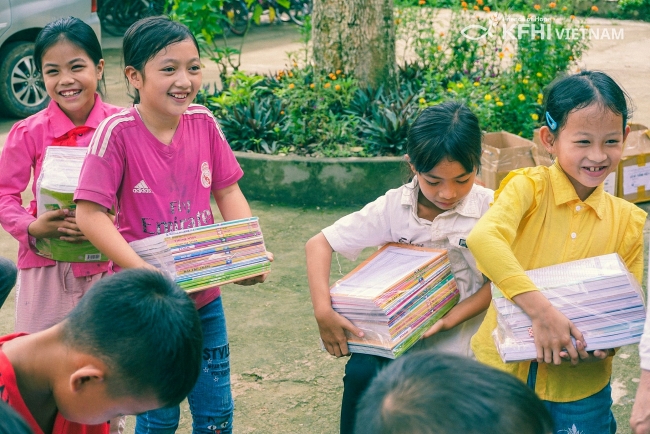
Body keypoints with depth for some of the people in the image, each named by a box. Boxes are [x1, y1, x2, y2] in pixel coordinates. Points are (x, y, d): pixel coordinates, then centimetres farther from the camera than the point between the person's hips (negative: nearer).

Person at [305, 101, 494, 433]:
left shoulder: (489, 209, -12)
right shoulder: (393, 207, -8)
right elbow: (319, 244, -6)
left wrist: (449, 320, -22)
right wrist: (323, 312, -19)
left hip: (460, 341, -1)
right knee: (361, 374, -24)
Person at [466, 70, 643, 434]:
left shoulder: (630, 222, 1)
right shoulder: (529, 186, -11)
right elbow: (483, 238, -30)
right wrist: (541, 309, -38)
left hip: (580, 387, 3)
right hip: (505, 369, -2)